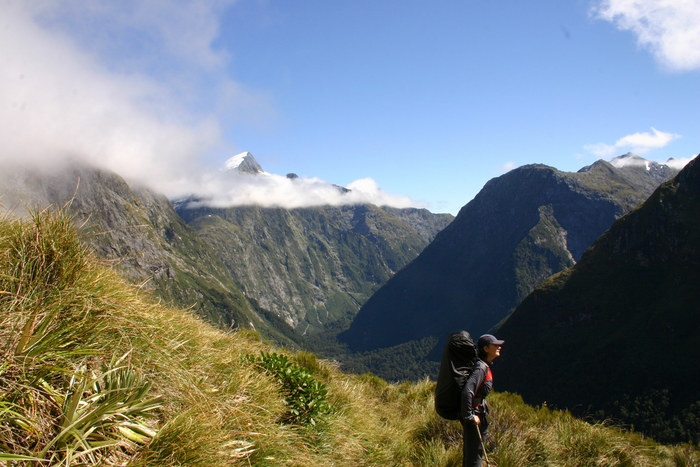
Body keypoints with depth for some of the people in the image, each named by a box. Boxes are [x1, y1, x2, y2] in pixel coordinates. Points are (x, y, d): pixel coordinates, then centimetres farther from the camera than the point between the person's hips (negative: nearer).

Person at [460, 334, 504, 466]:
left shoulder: (485, 366, 8)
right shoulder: (481, 368, -23)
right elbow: (467, 392, -33)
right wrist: (469, 416, -26)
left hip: (479, 411, 10)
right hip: (474, 412, -10)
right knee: (474, 452, 0)